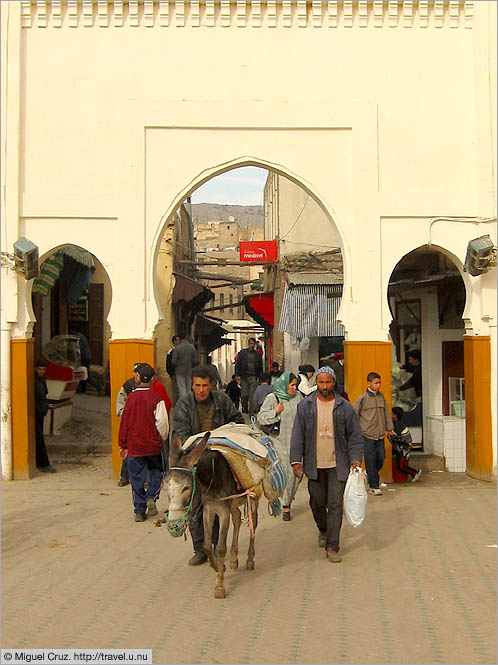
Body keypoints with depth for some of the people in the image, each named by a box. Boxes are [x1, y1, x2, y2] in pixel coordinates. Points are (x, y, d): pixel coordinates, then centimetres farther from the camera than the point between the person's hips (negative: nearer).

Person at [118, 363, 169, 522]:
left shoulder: (131, 397, -1)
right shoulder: (156, 398, -10)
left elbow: (124, 422, 4)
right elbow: (162, 423, -12)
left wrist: (123, 445, 13)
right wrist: (162, 439, 7)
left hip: (134, 446, 2)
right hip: (153, 445, -2)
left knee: (137, 478, 9)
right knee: (156, 472, 19)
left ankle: (139, 511, 11)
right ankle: (151, 497, -1)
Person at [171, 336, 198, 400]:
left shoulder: (177, 348, -11)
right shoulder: (192, 347, 0)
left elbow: (174, 361, -10)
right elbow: (195, 361, 1)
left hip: (180, 371, -3)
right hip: (189, 371, 3)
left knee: (182, 390, -2)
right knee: (188, 389, 11)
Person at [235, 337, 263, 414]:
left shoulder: (258, 354, 10)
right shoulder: (242, 353, 6)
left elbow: (261, 367, 14)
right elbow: (238, 364, 3)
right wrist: (237, 375, -6)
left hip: (253, 377, 1)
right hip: (244, 377, -1)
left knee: (252, 395, -5)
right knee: (244, 395, 0)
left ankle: (251, 412, -2)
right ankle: (244, 408, 24)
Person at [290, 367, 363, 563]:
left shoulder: (345, 407, 0)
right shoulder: (305, 406, 1)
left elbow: (355, 435, 4)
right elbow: (298, 435, 3)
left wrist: (355, 458, -5)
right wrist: (296, 460, -3)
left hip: (337, 465, -1)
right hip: (314, 464, 1)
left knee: (335, 505, -3)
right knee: (317, 503, 13)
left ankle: (332, 547, 6)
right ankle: (323, 530, 43)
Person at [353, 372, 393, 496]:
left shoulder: (381, 397, 10)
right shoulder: (362, 398, -6)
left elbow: (387, 413, 18)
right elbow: (353, 414, -3)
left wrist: (389, 428, 18)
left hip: (380, 435, 5)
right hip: (367, 435, -5)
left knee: (381, 458, 5)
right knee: (370, 460, -3)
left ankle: (370, 476, 30)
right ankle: (374, 486, 6)